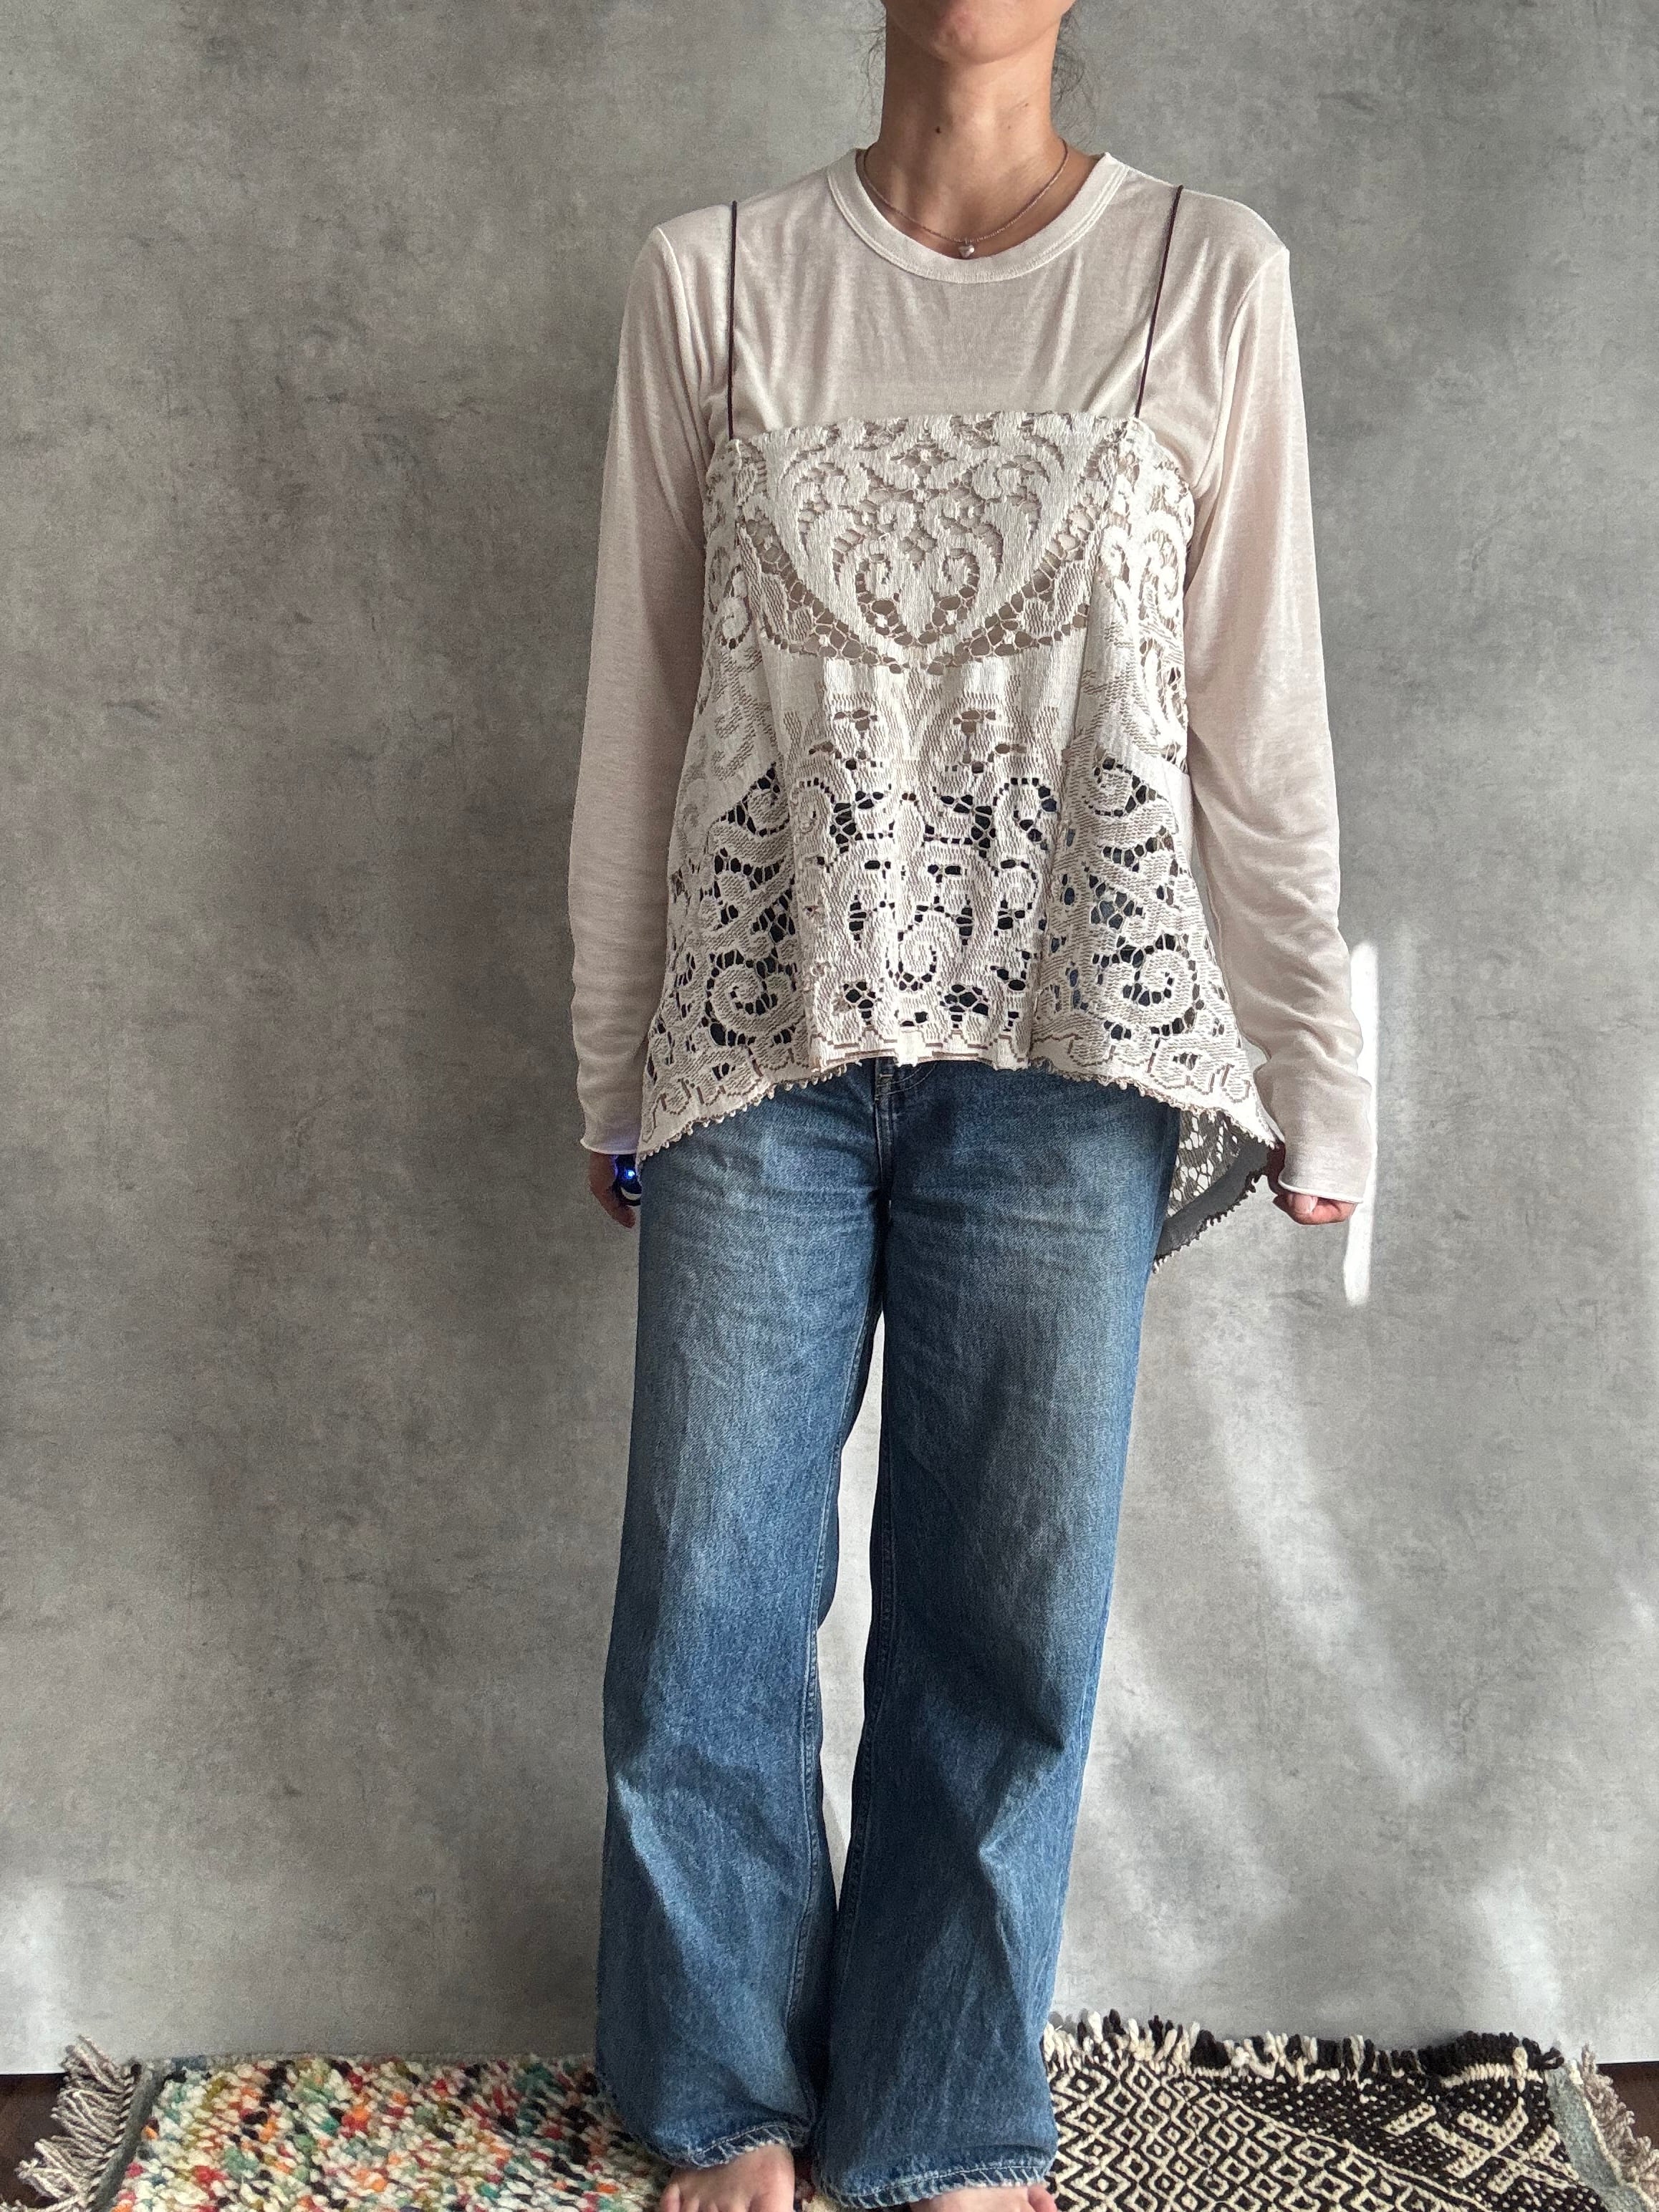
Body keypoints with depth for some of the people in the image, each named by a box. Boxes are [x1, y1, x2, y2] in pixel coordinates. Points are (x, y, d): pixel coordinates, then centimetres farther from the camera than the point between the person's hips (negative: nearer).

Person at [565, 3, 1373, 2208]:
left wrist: (1316, 1081, 4)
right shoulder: (709, 280, 5)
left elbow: (1260, 718, 4)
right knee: (706, 1607, 7)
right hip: (761, 1039, 1)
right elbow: (637, 702, 7)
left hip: (1064, 1055, 0)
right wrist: (614, 1073, 9)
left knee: (1010, 1617, 8)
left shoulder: (1208, 274, 4)